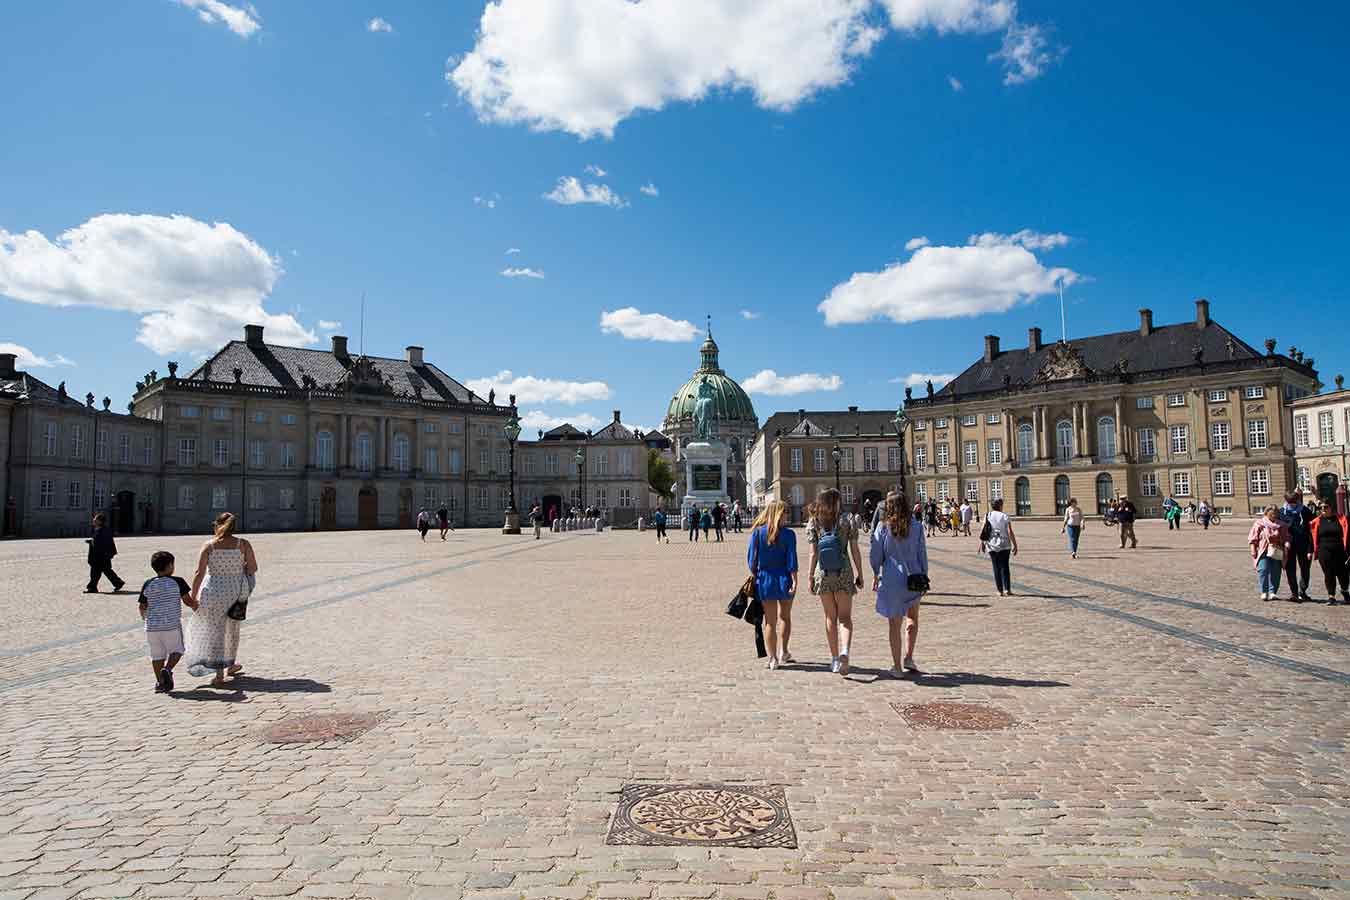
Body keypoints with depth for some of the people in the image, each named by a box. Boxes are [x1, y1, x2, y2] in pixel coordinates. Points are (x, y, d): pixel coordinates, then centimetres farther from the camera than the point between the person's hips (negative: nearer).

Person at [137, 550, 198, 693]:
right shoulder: (177, 582, -6)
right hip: (171, 624, -3)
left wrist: (145, 617, 28)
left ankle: (160, 682, 11)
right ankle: (167, 669, -13)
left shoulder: (148, 584, 3)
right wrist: (194, 605, 18)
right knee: (176, 650, 12)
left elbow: (142, 607, 8)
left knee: (157, 654, 13)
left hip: (152, 626, 3)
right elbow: (187, 601, -4)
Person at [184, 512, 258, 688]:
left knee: (215, 632, 5)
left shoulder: (209, 546, -8)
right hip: (236, 592, 2)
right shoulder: (243, 544, -6)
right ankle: (230, 665, 36)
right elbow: (253, 568, -4)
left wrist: (193, 596, -3)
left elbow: (199, 573, -10)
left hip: (214, 592, -2)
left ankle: (219, 674, 0)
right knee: (232, 629, 22)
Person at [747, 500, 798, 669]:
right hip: (784, 579, -1)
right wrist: (794, 581, -10)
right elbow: (791, 560, -12)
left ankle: (773, 658, 12)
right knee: (785, 616, 22)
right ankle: (782, 652, 20)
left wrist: (755, 576, 10)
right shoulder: (788, 534, -9)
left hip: (765, 580, 1)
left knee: (770, 620, 10)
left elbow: (751, 557, -1)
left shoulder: (757, 532, -4)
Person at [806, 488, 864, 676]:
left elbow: (813, 554, -1)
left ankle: (835, 659, 18)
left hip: (823, 573, 1)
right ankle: (844, 651, -20)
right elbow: (855, 551, -1)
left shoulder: (814, 523, 2)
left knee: (830, 618, 13)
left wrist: (810, 577, 4)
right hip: (844, 571, -1)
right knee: (845, 617, 3)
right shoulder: (847, 519, -1)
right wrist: (860, 575, 6)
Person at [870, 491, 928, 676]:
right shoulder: (916, 526, -2)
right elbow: (922, 554, 1)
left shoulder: (883, 526, -6)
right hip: (913, 577, 1)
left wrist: (876, 575, 10)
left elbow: (875, 554, -2)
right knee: (912, 618, 24)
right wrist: (924, 577, 10)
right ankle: (908, 658, 18)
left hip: (891, 579, -1)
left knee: (895, 624, 9)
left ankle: (897, 666, 11)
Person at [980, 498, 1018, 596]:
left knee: (996, 567, 8)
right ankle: (1007, 589, -2)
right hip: (1004, 545, -1)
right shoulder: (1005, 516, -3)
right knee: (1005, 566, 7)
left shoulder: (988, 516, 2)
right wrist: (1015, 545, -4)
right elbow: (1010, 532, -8)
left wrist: (982, 543, 1)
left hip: (992, 545, 2)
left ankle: (1000, 590, 8)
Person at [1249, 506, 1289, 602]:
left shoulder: (1281, 525, 17)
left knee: (1275, 573, 0)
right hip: (1264, 552, -3)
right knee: (1263, 570, -14)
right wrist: (1253, 550, -4)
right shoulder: (1259, 523, 8)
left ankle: (1272, 592, 9)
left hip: (1277, 552, 3)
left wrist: (1286, 546, -4)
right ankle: (1264, 592, -7)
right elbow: (1253, 538, 4)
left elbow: (1286, 538, 15)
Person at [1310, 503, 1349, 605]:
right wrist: (1312, 551, 3)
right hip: (1324, 551, 0)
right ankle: (1331, 597, 8)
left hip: (1339, 551, 0)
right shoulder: (1317, 521, 6)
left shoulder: (1340, 519, 4)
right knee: (1328, 574, 1)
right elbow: (1313, 538, 8)